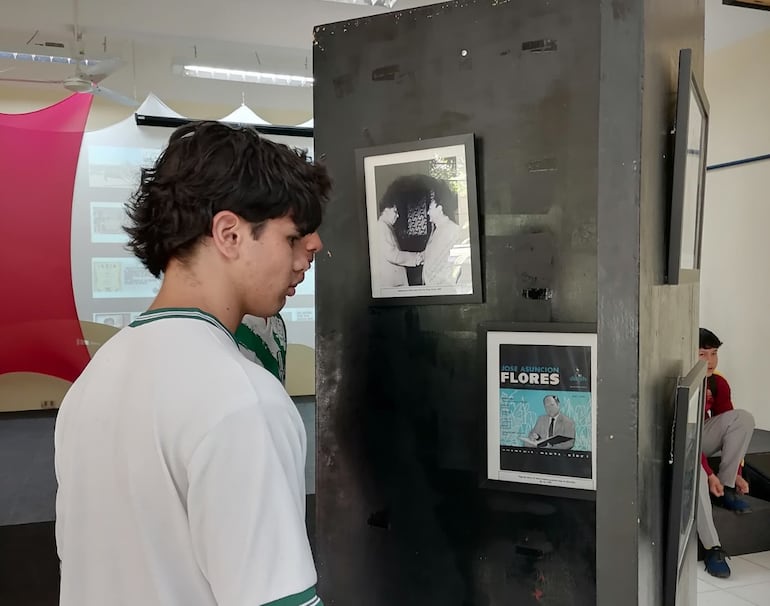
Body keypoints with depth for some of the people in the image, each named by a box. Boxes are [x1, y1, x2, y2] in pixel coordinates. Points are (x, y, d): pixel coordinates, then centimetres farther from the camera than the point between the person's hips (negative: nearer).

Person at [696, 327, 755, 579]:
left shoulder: (719, 384, -5)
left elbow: (731, 426, 0)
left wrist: (735, 473, -6)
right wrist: (710, 474, -32)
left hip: (701, 439, 7)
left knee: (744, 418, -16)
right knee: (696, 475, -38)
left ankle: (726, 489, -9)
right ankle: (712, 548, -30)